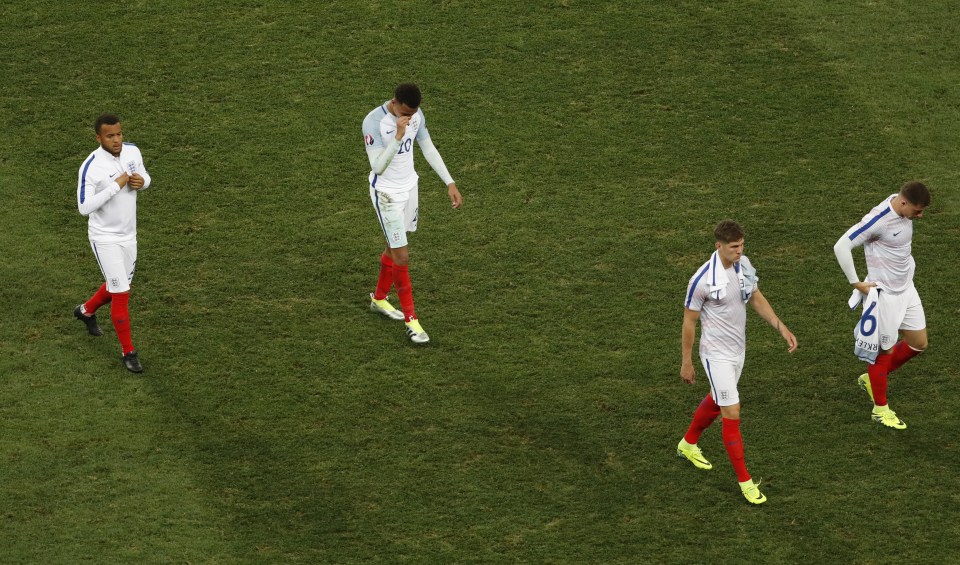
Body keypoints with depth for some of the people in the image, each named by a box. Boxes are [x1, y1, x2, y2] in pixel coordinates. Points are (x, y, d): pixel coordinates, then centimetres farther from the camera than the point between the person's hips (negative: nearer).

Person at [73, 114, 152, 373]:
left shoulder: (132, 151, -5)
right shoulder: (91, 167, -24)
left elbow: (144, 177, 12)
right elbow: (84, 207, -26)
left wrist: (141, 181, -13)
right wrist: (116, 186, -30)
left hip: (128, 235, 7)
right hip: (104, 238, -7)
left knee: (119, 286, 23)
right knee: (121, 294, -6)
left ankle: (87, 311, 52)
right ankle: (128, 352, 9)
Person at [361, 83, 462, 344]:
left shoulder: (416, 114, -7)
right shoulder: (373, 122, -28)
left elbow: (429, 149, 6)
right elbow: (377, 167, -33)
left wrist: (450, 183, 3)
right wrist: (398, 136, -43)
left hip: (410, 186, 7)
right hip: (386, 193, -7)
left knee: (394, 248, 21)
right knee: (402, 256, -6)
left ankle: (379, 298, 42)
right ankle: (411, 319, 5)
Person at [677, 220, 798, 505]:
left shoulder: (743, 264, -5)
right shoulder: (703, 280, -24)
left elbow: (756, 298, 10)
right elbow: (689, 321, -13)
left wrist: (781, 327, 0)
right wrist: (686, 362, -6)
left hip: (738, 349, 7)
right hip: (717, 354, -7)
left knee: (715, 402, 25)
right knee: (732, 414, -8)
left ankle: (688, 444, 51)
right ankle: (745, 481, 0)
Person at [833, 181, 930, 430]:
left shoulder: (905, 211, -3)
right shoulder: (878, 220, -27)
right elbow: (841, 246, -26)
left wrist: (908, 267, 13)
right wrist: (857, 283, -21)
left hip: (906, 288, 8)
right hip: (884, 293, -8)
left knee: (919, 343, 14)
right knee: (885, 349, 5)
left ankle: (872, 379, 32)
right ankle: (880, 409, 21)